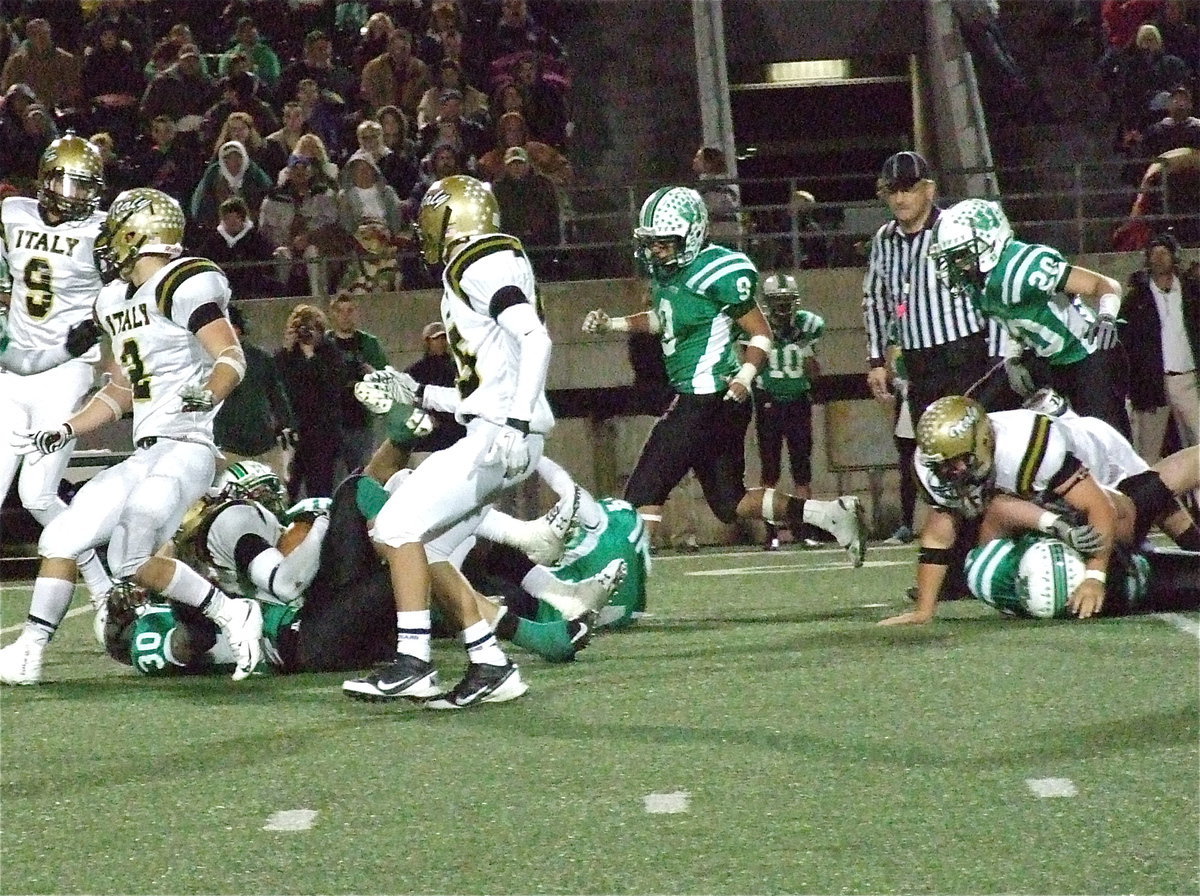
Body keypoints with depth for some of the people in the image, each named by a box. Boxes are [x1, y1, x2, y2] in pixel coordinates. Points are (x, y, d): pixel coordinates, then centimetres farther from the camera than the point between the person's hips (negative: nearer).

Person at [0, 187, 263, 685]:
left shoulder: (184, 286, -10)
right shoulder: (116, 300, 18)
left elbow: (232, 357, -21)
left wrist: (208, 393, -40)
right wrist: (65, 431, 20)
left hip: (186, 448, -9)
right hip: (144, 455, 9)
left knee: (129, 560, -20)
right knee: (60, 540, 5)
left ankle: (229, 614, -6)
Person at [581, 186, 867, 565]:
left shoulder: (718, 272, -16)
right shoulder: (665, 271, 10)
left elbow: (761, 335, -12)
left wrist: (744, 377, -28)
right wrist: (611, 324, 19)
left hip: (709, 400, -10)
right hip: (697, 399, 10)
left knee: (644, 491, -7)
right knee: (730, 503, 12)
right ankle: (830, 513, 13)